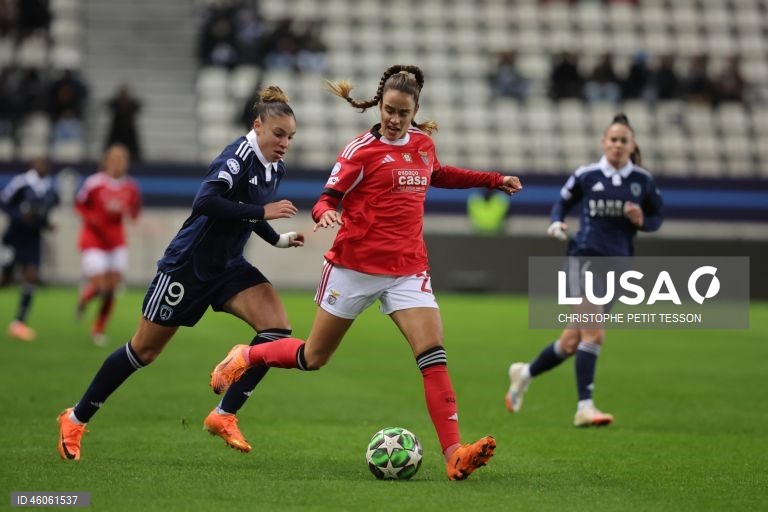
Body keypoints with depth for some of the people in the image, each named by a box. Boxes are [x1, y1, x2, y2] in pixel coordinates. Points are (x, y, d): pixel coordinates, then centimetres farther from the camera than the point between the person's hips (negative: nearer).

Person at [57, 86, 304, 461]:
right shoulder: (240, 156, -22)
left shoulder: (275, 168, 3)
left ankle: (224, 415, -6)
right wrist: (263, 211, -34)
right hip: (188, 265, -7)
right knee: (144, 350, 5)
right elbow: (205, 202, -36)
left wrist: (279, 239, 8)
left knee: (277, 328, -15)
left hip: (227, 267, 7)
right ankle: (76, 419, 23)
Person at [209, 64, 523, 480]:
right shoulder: (363, 149, -9)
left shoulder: (423, 143, 8)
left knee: (433, 353, -16)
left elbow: (437, 175, 31)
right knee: (313, 358, 8)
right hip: (355, 266, -4)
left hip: (408, 270, 4)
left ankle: (454, 454, -23)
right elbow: (328, 196, -8)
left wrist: (493, 180, 29)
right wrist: (324, 213, -31)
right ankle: (245, 357, 38)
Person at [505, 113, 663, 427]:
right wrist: (557, 222, -7)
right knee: (593, 333, -18)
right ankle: (584, 407, -14)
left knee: (572, 342, 5)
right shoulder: (586, 175, -1)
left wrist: (642, 221, -8)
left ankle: (525, 373, 29)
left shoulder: (642, 180, 5)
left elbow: (656, 218, 14)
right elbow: (563, 201, 12)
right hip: (585, 257, -3)